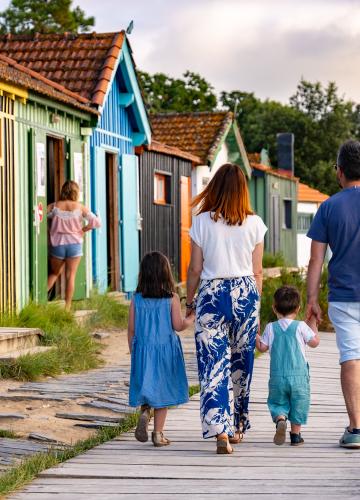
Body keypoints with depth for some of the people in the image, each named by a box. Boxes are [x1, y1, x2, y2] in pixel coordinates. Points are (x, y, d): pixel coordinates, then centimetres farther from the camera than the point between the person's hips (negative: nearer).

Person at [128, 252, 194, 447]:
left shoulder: (137, 299, -1)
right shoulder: (172, 298, -8)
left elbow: (131, 329, 2)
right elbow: (178, 326, -8)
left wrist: (133, 352, 14)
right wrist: (191, 318, 10)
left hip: (143, 350, 2)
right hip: (166, 350, -2)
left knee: (147, 390, 14)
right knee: (162, 393, 7)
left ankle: (144, 412, -14)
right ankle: (158, 433, 8)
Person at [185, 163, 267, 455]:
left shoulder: (202, 222, -4)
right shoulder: (254, 223, 0)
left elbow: (195, 269, -1)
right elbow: (257, 271, 4)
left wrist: (189, 301, 13)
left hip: (212, 294, -2)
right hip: (246, 292, 2)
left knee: (214, 364, -4)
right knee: (241, 363, 14)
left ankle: (220, 430, -18)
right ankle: (237, 426, 27)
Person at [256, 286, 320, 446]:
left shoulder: (271, 328, 0)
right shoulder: (300, 326, -4)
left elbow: (262, 347, 5)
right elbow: (314, 342, 4)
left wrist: (255, 335, 21)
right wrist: (313, 324, 17)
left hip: (277, 377, 1)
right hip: (299, 375, -1)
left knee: (278, 403, 12)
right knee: (298, 405, 11)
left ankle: (280, 419, -18)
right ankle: (295, 435, 10)